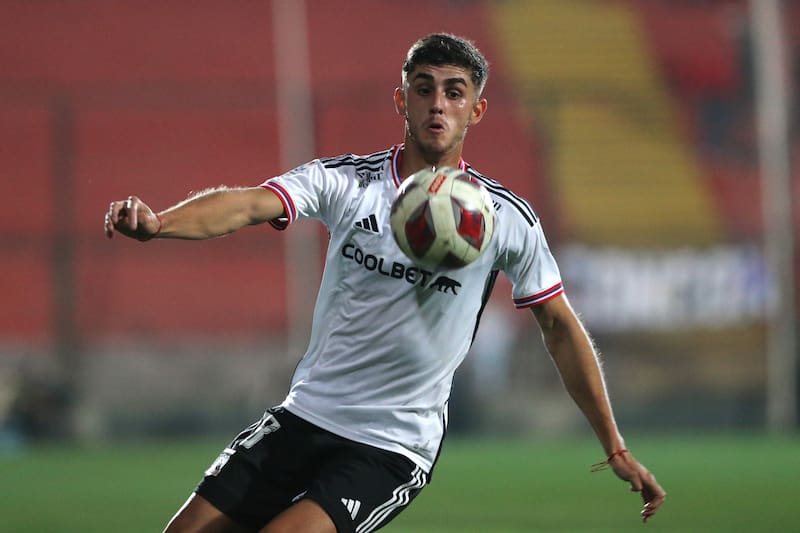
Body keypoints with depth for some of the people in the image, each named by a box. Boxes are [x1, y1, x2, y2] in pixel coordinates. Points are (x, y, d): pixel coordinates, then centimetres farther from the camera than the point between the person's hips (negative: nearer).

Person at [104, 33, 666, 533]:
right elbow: (247, 205, -21)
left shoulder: (507, 218, -6)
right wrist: (155, 221, -42)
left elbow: (560, 327, 4)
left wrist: (615, 448, 5)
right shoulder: (346, 181, -5)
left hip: (397, 447, -3)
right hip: (306, 414, 3)